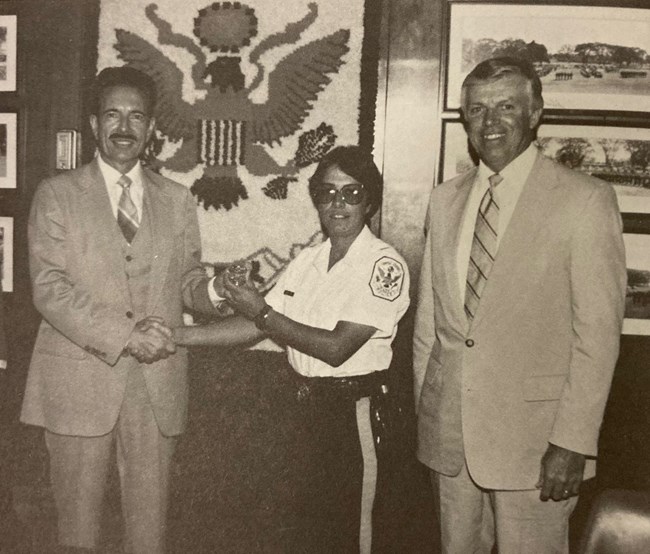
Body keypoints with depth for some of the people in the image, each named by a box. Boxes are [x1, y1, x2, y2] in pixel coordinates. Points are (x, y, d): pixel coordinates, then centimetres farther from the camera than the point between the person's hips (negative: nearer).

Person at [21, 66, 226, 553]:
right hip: (79, 380, -2)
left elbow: (186, 279, 11)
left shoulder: (177, 200, 10)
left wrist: (211, 291, -13)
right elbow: (50, 289, -9)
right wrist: (123, 334, -20)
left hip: (157, 382, 3)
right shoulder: (57, 194, 0)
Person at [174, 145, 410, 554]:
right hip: (306, 406, 6)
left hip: (353, 414, -6)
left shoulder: (385, 265, -13)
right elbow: (254, 326, 4)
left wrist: (263, 313, -13)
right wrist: (178, 335, -4)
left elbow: (336, 347, -19)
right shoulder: (308, 260, 8)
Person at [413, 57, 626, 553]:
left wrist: (573, 441, -14)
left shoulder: (585, 200, -8)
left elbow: (598, 331, -11)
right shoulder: (446, 199, 8)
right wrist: (423, 409, 11)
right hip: (448, 429, 5)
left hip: (533, 433, -4)